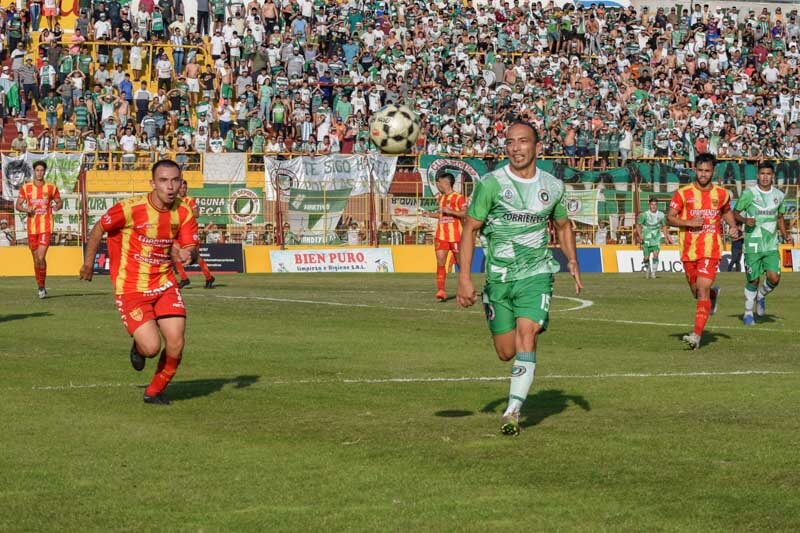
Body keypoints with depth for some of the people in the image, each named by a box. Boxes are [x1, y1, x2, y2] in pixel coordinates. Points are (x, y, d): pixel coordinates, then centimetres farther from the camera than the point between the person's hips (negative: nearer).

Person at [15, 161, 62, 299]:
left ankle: (42, 285, -1)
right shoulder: (26, 188, 5)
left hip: (46, 227, -2)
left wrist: (57, 206, -11)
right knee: (36, 259, 9)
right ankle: (40, 287, 23)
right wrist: (26, 209, -14)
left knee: (41, 257, -16)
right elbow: (18, 205, 7)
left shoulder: (51, 188, 2)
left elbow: (60, 202, 12)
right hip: (32, 228, 2)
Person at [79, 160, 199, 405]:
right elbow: (98, 230, -2)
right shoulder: (131, 208, -18)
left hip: (165, 284, 4)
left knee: (175, 345, -7)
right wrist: (88, 263, 7)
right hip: (131, 289, -4)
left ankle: (155, 391, 20)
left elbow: (192, 249, -2)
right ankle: (138, 347, 22)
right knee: (151, 347, -17)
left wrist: (187, 254, -27)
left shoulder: (183, 212, -4)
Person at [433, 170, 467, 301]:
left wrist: (450, 211, -20)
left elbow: (465, 213, -17)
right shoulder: (441, 197, 16)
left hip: (455, 236, -6)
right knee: (440, 263, -8)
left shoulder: (458, 197, -7)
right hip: (441, 235, 6)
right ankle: (441, 291, -12)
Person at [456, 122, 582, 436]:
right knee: (506, 353, 4)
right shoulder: (491, 183, -6)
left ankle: (513, 412, -21)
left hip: (536, 273, 0)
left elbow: (563, 226, 21)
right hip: (498, 277, 0)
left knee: (526, 335, -21)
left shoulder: (553, 186, 4)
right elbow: (470, 229, -3)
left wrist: (572, 260, 5)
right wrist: (464, 277, -10)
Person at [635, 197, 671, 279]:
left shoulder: (661, 215, 0)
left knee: (655, 255, -17)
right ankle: (647, 270, 30)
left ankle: (653, 272, -8)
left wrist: (666, 237, 10)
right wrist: (640, 235, -15)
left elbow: (664, 226, 14)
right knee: (646, 258, 2)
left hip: (656, 239, 1)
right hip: (646, 239, -1)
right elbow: (638, 225, -3)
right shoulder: (644, 215, -8)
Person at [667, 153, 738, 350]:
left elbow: (727, 211, 24)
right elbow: (670, 218, -1)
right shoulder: (683, 193, -2)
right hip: (689, 251, 2)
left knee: (703, 291, -15)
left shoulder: (721, 194, 4)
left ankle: (696, 334, -19)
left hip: (711, 250, -2)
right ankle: (714, 294, 51)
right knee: (697, 292, 14)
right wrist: (689, 223, -17)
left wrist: (733, 227, 6)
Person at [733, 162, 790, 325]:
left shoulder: (779, 195, 7)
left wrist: (785, 235, 6)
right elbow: (735, 213, 0)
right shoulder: (749, 193, -6)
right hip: (753, 245, -3)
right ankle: (748, 313, 19)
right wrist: (745, 220, -20)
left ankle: (761, 296, 21)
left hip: (771, 245, 3)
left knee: (774, 278, -11)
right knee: (753, 280, 0)